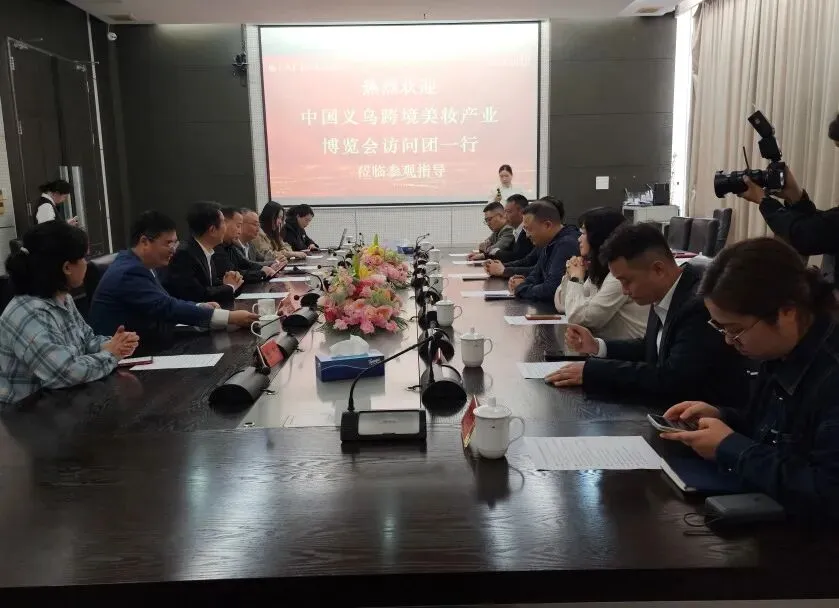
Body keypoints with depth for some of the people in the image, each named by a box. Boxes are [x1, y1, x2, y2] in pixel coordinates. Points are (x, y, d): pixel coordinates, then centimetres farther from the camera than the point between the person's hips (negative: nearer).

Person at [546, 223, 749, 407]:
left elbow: (671, 379, -30)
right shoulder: (665, 295, 1)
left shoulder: (700, 304, -26)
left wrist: (591, 371, -26)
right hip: (675, 405, 7)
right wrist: (597, 346, 2)